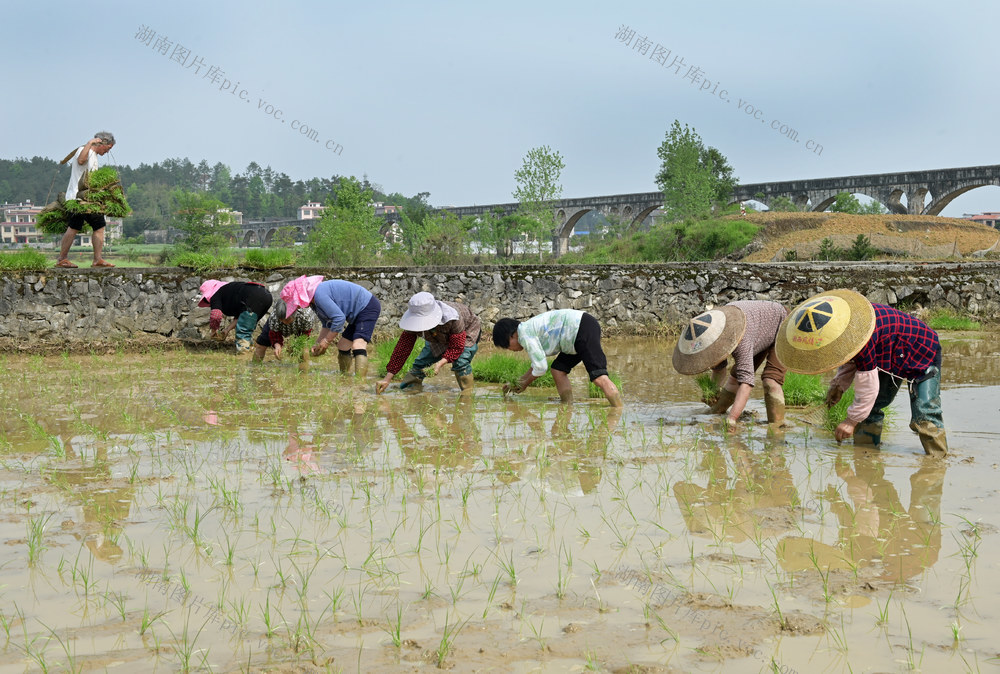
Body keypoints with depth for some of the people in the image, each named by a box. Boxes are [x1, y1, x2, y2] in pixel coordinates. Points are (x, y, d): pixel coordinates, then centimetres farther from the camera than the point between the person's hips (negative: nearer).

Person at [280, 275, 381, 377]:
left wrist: (326, 341, -16)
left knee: (358, 346, -26)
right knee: (342, 346, 17)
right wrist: (318, 344, 5)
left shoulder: (319, 294, -24)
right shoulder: (314, 303, 10)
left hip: (368, 307, -11)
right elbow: (327, 325, 17)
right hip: (358, 314, 11)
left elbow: (339, 318, -26)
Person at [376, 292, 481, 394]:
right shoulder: (415, 322, -32)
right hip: (439, 338, 5)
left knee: (460, 362, -30)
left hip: (466, 332, -5)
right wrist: (387, 379, -32)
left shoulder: (452, 319, -47)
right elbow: (402, 348, -29)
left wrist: (440, 363, -54)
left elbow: (457, 348, -36)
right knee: (420, 362, -5)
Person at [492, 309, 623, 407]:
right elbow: (538, 363, 33)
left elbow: (541, 367, -9)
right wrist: (516, 385, 32)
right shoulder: (531, 329, 22)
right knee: (558, 370, 12)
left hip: (584, 330, -11)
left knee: (599, 377, -21)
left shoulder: (525, 334, -8)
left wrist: (523, 384, 9)